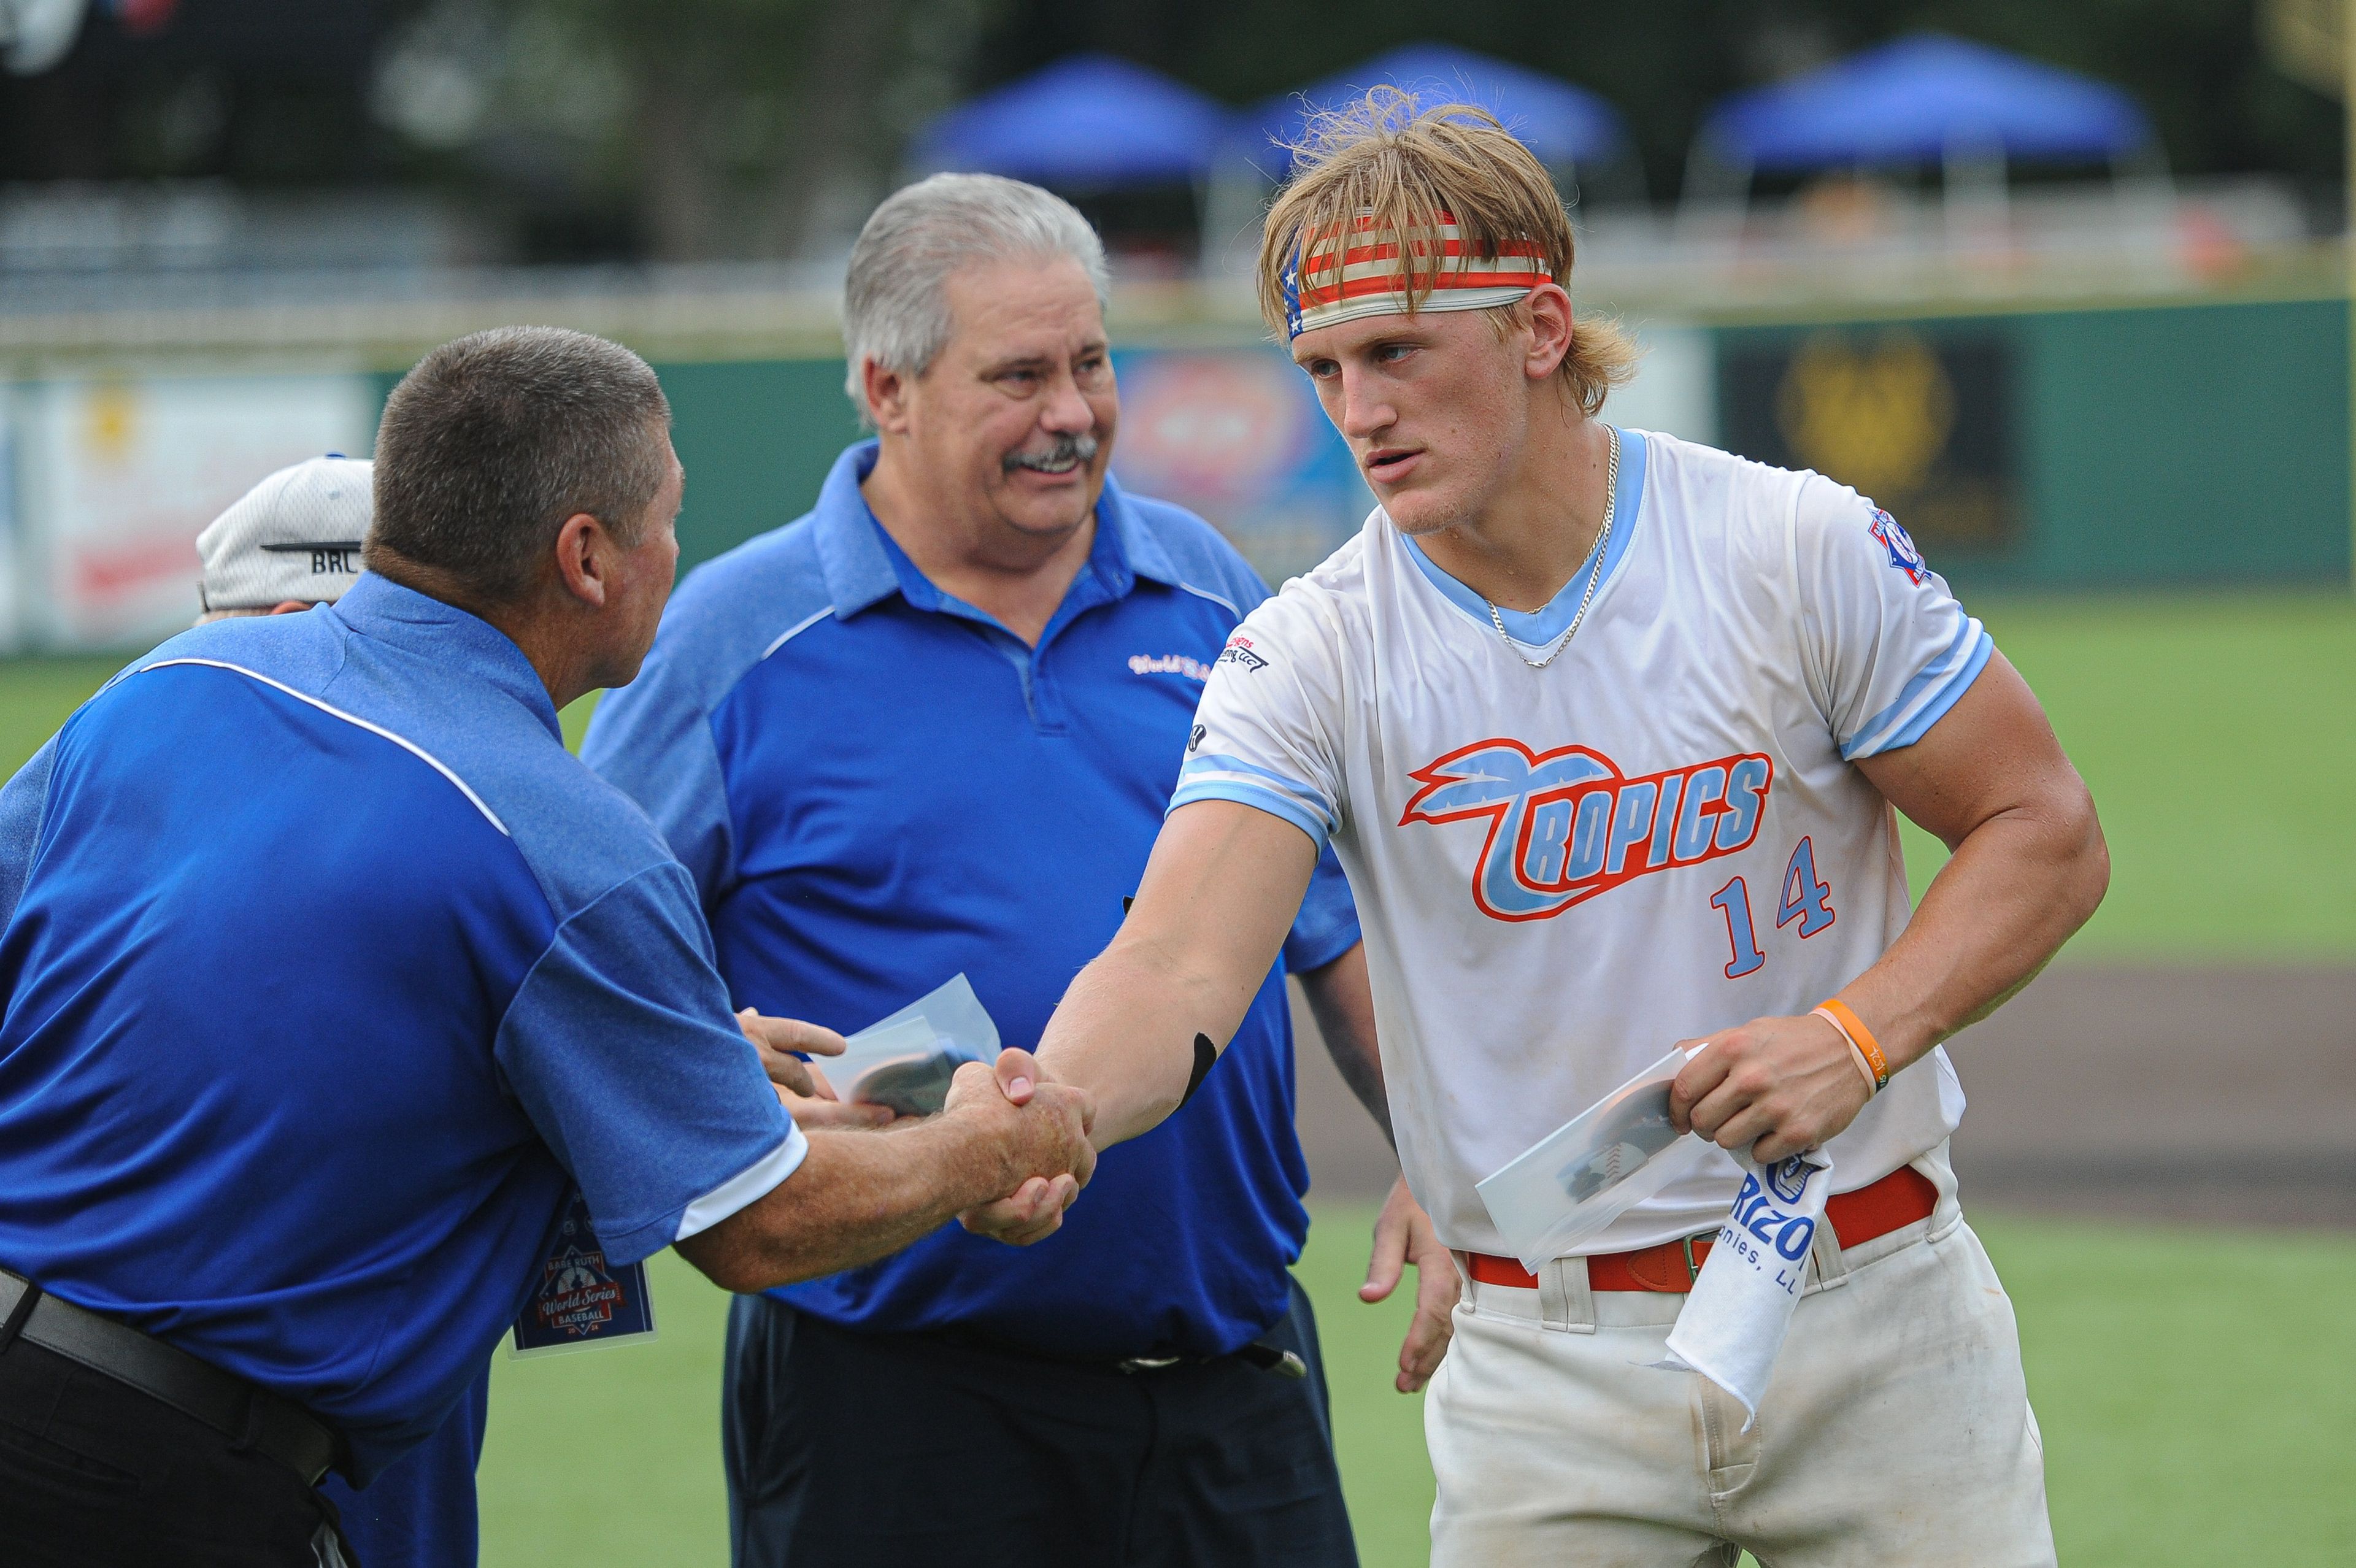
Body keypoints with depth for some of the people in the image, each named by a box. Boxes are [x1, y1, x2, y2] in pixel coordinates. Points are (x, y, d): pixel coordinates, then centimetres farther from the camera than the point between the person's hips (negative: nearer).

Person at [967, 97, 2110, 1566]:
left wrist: (1854, 1040, -17)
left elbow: (2048, 835, -1)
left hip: (1872, 1314, 0)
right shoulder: (1312, 659, -5)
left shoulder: (1803, 551, -6)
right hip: (1546, 1374, 1)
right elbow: (1181, 963, -18)